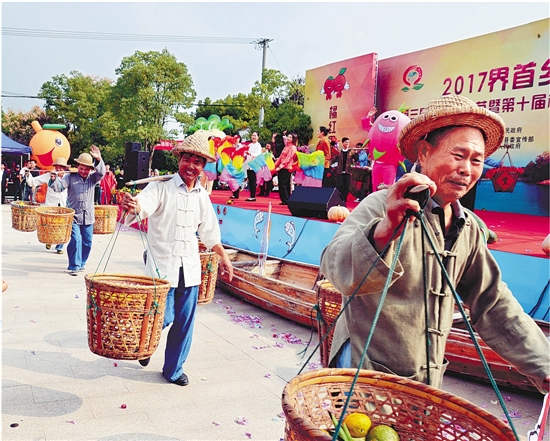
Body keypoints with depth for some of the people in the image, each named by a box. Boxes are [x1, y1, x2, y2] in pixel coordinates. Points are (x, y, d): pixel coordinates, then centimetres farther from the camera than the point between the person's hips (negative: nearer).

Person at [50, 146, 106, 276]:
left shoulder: (92, 178, 6)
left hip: (88, 217, 3)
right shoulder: (70, 177, 1)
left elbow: (101, 173, -12)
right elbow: (59, 187, -7)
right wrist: (54, 179, -28)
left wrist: (98, 160, -28)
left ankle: (81, 263, 27)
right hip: (74, 216, -3)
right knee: (76, 239, -12)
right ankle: (74, 266, -3)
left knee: (87, 242, 9)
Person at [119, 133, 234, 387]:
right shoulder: (161, 187, -8)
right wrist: (132, 206, -50)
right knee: (162, 317, -3)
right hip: (162, 265, -4)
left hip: (190, 267, 5)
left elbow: (209, 231, 17)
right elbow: (143, 204, -28)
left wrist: (223, 257, 15)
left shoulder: (202, 196, 8)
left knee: (184, 321, 8)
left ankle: (173, 369, 28)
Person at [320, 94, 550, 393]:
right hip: (366, 373, -6)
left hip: (427, 379, 6)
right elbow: (337, 269, -34)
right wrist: (385, 230, -52)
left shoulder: (469, 228, 4)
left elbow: (492, 304, 10)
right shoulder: (381, 206, -18)